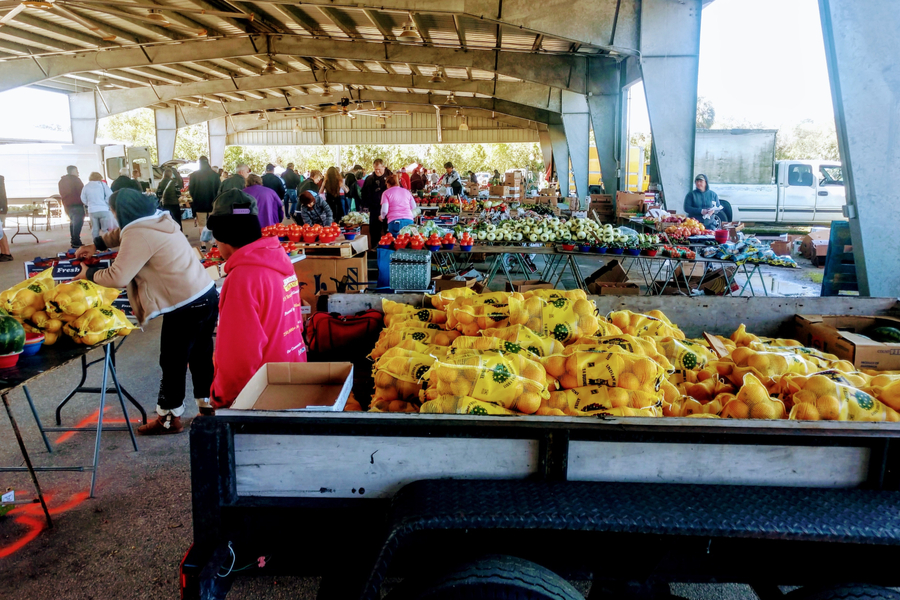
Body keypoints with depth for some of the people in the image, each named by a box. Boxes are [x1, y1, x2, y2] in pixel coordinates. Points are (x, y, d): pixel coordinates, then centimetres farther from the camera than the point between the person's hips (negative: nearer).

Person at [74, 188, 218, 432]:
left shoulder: (139, 235, -16)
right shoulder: (158, 220, 14)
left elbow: (117, 277, -18)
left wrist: (89, 273, -1)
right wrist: (96, 245, 26)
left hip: (186, 307, -9)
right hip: (207, 295, 9)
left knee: (172, 363, 6)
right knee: (201, 356, 18)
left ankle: (169, 418, 19)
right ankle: (207, 405, 28)